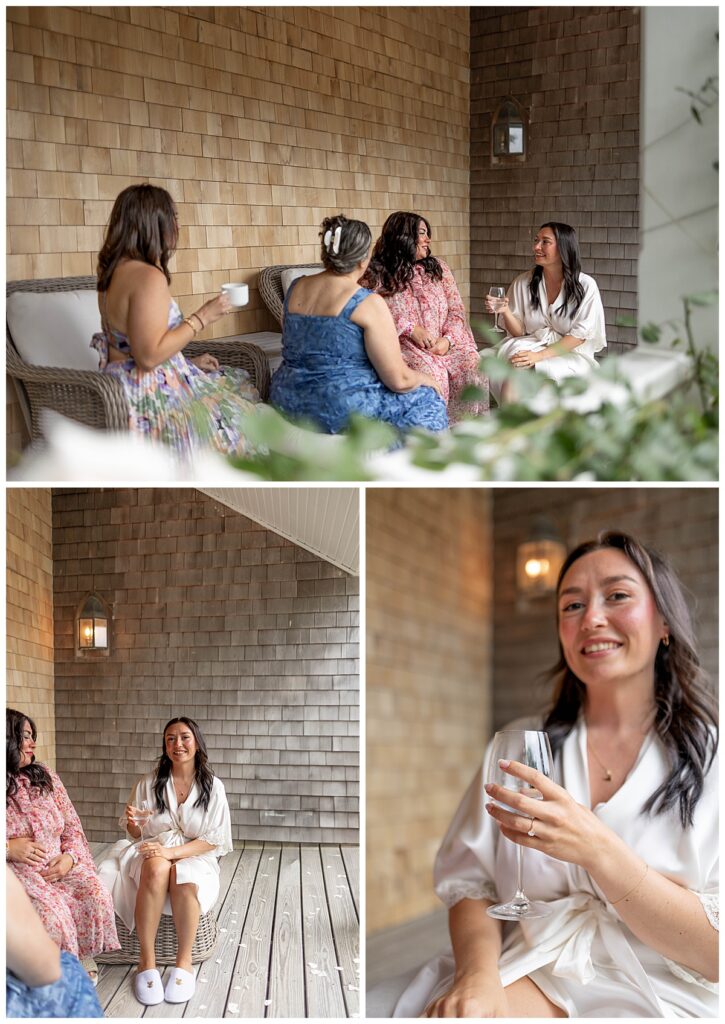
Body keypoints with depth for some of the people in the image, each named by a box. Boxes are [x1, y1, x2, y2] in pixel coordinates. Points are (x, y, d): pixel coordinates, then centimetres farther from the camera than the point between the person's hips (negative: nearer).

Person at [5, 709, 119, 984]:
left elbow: (72, 827, 14)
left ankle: (84, 958, -5)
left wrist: (70, 858, -6)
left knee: (97, 896, -24)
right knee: (50, 912, -33)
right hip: (15, 869, -5)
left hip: (58, 865, 5)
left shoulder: (45, 778, 14)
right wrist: (7, 848, -16)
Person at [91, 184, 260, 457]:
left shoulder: (117, 269, 10)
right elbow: (149, 355, -26)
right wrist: (202, 318, -17)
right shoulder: (148, 276, -21)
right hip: (150, 395, -10)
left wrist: (190, 362, 16)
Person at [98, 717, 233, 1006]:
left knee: (184, 879, -38)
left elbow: (213, 839, -4)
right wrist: (133, 824, -15)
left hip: (194, 856, -1)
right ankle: (147, 960, -32)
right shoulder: (149, 783, 3)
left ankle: (184, 960, -23)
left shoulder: (212, 787, 1)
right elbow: (136, 836, 10)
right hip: (153, 852, 1)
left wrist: (172, 852, -19)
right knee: (157, 868, -38)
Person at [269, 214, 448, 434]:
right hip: (341, 412, -8)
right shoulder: (368, 304, -16)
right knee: (426, 401, 15)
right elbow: (398, 380, -14)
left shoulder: (295, 288, 3)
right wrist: (427, 380, 6)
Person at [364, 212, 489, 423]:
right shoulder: (376, 275, 5)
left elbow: (456, 311, 12)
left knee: (473, 371, -25)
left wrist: (448, 339, -7)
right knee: (431, 373, -34)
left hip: (445, 344, 4)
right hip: (404, 346, -4)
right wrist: (411, 329, -13)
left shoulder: (438, 268, 18)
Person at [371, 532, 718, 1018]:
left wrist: (597, 850, -22)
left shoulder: (710, 756, -1)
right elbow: (470, 882, 4)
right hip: (534, 974, 3)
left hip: (658, 996, -2)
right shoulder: (519, 745, 12)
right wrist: (478, 972, -19)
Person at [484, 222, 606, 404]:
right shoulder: (523, 282, 5)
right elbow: (518, 332, 7)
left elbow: (580, 335, -9)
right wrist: (505, 312, -15)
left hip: (571, 354, -3)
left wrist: (540, 355, -20)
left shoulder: (585, 285, -5)